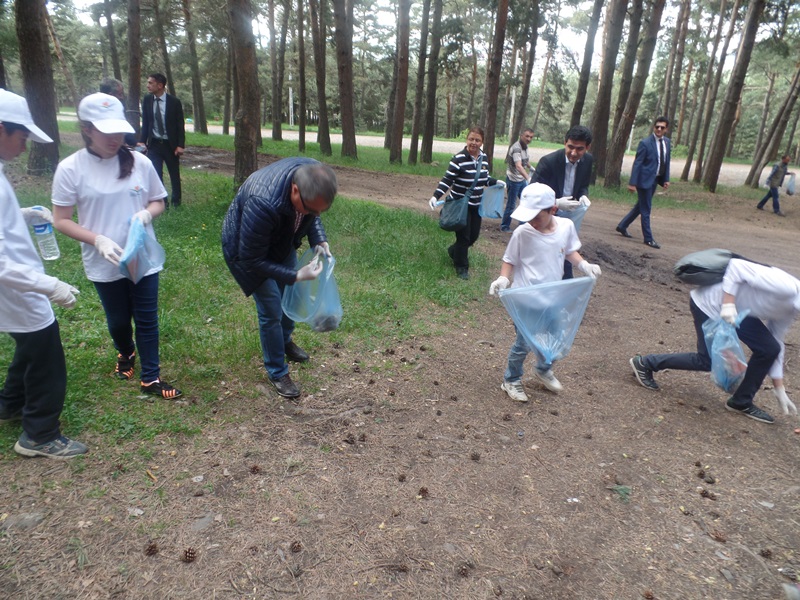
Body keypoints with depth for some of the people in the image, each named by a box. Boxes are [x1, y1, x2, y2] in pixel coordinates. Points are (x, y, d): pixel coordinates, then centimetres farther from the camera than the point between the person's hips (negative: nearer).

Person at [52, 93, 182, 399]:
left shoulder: (140, 162, -6)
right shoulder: (70, 168, -10)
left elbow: (158, 202, 6)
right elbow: (61, 220, -6)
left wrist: (147, 213, -17)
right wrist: (98, 240, -21)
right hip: (104, 264, 0)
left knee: (147, 320, 9)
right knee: (118, 320, 19)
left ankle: (150, 378, 25)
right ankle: (126, 354, 50)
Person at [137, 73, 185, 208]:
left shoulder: (174, 102, -8)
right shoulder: (147, 100, 0)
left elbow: (180, 125, -6)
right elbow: (145, 122, 7)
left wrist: (180, 145, -12)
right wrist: (143, 141, 0)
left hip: (170, 144, -2)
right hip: (154, 144, 2)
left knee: (174, 174, 10)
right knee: (155, 174, -3)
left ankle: (176, 201, 26)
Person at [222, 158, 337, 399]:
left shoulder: (314, 176, -26)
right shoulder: (263, 203, -44)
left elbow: (312, 214, -2)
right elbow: (252, 260, -32)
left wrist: (319, 240, -19)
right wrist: (296, 275, -35)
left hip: (282, 240, 6)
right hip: (248, 248, -6)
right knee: (271, 310, -4)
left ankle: (285, 341, 47)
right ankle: (277, 372, 17)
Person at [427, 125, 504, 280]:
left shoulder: (484, 158, 2)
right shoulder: (459, 159, -19)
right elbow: (447, 180, -19)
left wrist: (497, 182, 1)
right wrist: (436, 196, -31)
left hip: (476, 205, 7)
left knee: (474, 235, 15)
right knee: (463, 237, -1)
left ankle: (454, 251, 42)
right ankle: (461, 267, 19)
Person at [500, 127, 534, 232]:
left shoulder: (525, 147, 5)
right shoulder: (516, 148, -24)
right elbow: (518, 166, -39)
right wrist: (528, 178, -50)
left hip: (522, 179, 9)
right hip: (513, 180, -9)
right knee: (511, 205, -1)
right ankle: (504, 227, 13)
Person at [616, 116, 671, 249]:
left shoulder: (667, 142, 7)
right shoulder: (645, 143, -13)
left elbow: (666, 162, 14)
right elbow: (637, 163, -13)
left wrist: (666, 179, 8)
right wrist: (632, 183, -17)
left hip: (655, 180, 7)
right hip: (645, 179, -7)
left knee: (640, 206, 17)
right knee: (645, 210, 0)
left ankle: (622, 226, 31)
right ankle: (648, 238, 9)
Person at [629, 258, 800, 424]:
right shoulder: (785, 288, -24)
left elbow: (776, 344, 16)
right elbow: (737, 265, -26)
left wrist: (779, 388, 18)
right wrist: (728, 304, -31)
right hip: (710, 302, -9)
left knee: (769, 349, 3)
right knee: (707, 361, 0)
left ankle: (741, 402, 18)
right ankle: (645, 363, 15)